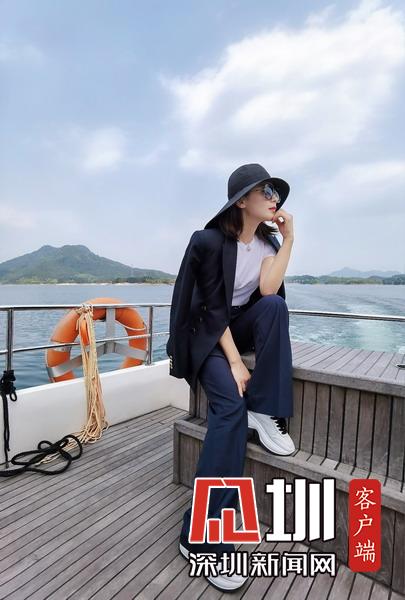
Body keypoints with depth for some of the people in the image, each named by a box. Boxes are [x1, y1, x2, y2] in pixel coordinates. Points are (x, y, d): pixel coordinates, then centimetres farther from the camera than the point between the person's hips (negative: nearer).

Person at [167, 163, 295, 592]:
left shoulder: (268, 240, 2)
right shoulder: (210, 240, -16)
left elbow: (267, 291, -15)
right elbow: (213, 309, -20)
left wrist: (288, 239, -15)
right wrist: (235, 363, -25)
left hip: (242, 327, 6)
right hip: (207, 333, -5)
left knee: (277, 305, -25)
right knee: (231, 405, -26)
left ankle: (265, 413, -17)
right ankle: (202, 538, -16)